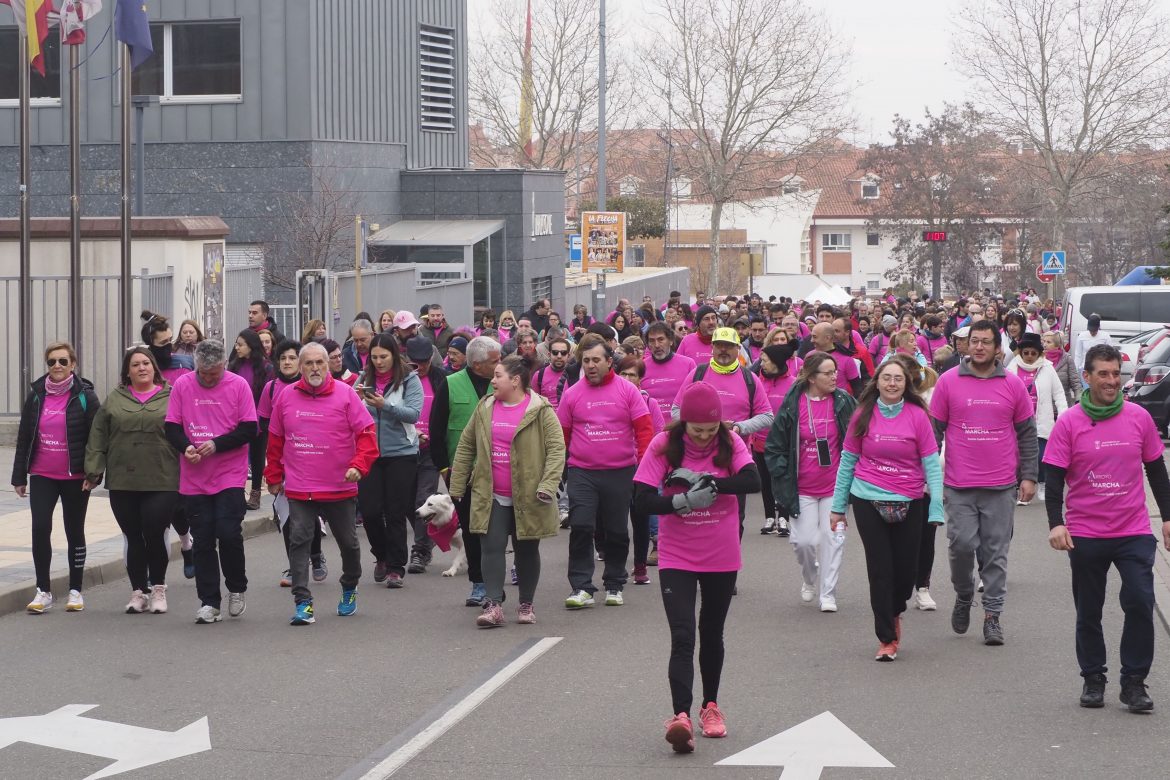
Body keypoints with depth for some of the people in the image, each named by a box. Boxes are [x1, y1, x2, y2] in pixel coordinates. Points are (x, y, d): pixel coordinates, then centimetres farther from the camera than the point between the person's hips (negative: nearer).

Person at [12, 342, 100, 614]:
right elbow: (24, 437, 9)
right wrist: (19, 476, 8)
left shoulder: (84, 396, -4)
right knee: (40, 529, -9)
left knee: (75, 532, 8)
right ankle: (43, 591, -1)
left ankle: (75, 591, 17)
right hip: (42, 476, 2)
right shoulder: (36, 395, 5)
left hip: (75, 477, -2)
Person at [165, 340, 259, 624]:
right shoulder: (182, 385, 2)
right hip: (194, 479, 2)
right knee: (203, 541, 5)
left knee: (229, 533, -11)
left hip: (230, 475, -2)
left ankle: (237, 588, 14)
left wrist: (217, 444, -17)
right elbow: (172, 427, 5)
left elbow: (249, 429, -5)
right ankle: (209, 602, 12)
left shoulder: (238, 385, -3)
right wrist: (185, 446, -15)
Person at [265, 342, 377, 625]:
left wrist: (359, 465, -18)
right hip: (299, 489, 1)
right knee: (299, 541, -10)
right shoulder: (286, 396, 3)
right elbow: (275, 440, 12)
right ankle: (302, 602, -10)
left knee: (348, 542, 13)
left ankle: (349, 589, 38)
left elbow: (366, 433, -5)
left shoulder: (345, 395, -4)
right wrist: (274, 477, 14)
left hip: (340, 487, -1)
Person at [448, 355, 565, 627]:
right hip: (491, 496, 3)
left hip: (526, 497, -3)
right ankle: (493, 605, -10)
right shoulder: (485, 408, 7)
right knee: (492, 547, -7)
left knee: (527, 551, 9)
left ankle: (526, 604, 22)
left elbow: (556, 449, -11)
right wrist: (457, 485, 11)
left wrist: (547, 485, -21)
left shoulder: (540, 411, -7)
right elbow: (466, 446, 13)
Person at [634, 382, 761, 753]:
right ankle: (681, 716, -22)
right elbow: (642, 500, -15)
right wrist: (684, 501, -28)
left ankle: (710, 705, 33)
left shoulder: (730, 442, -5)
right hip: (676, 558, -2)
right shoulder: (664, 445, -10)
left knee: (712, 635, 17)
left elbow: (752, 480, -21)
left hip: (722, 558, 2)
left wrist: (702, 480, -27)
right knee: (682, 637, -15)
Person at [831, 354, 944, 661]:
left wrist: (936, 510, -9)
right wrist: (838, 506, 7)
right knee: (880, 569, -1)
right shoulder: (864, 415, 0)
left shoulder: (917, 415, -3)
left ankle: (894, 613, 37)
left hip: (910, 503, 0)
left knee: (906, 568, 5)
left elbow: (932, 464, -3)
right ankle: (887, 638, 9)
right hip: (868, 501, 0)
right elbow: (848, 461, 6)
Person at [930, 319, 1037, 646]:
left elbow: (1027, 433, 9)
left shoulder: (1013, 385, 5)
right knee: (962, 544, -7)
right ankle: (963, 595, 20)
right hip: (959, 485, -1)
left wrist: (1028, 476, 4)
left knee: (995, 553, 3)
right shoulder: (948, 381, 2)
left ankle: (992, 614, 10)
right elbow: (934, 429, 6)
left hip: (1001, 486, 1)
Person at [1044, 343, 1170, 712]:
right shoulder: (1069, 423, -4)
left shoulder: (1139, 418, 2)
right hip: (1085, 535, 0)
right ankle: (1092, 679, 24)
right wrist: (1055, 523, -15)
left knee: (1140, 602, -9)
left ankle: (1134, 682, 2)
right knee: (1089, 612, 9)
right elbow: (1055, 477, -5)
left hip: (1134, 531, 1)